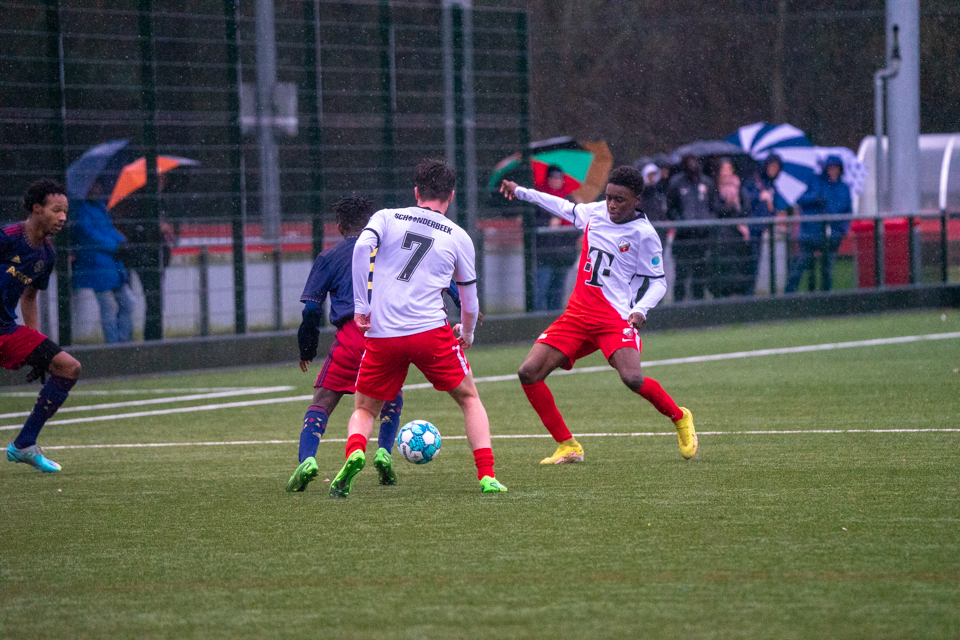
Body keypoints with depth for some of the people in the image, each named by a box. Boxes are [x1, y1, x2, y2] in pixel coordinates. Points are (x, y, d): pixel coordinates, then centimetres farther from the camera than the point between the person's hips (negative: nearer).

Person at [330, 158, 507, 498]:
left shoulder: (386, 218, 10)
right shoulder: (458, 237, 11)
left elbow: (362, 247, -11)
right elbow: (469, 299, 19)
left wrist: (361, 306, -7)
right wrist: (467, 333, 39)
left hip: (381, 334, 1)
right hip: (430, 330, -1)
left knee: (364, 410, 16)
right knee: (469, 398, 19)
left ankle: (354, 452, -17)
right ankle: (487, 476, 6)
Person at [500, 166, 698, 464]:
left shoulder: (643, 233, -8)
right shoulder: (595, 212, 7)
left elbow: (657, 282, -2)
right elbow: (567, 209, 29)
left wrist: (640, 310, -21)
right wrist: (522, 192, 36)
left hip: (615, 317, -6)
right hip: (577, 314, 6)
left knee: (632, 378, -29)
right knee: (529, 372, -8)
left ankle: (680, 418, 3)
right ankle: (567, 446, 2)